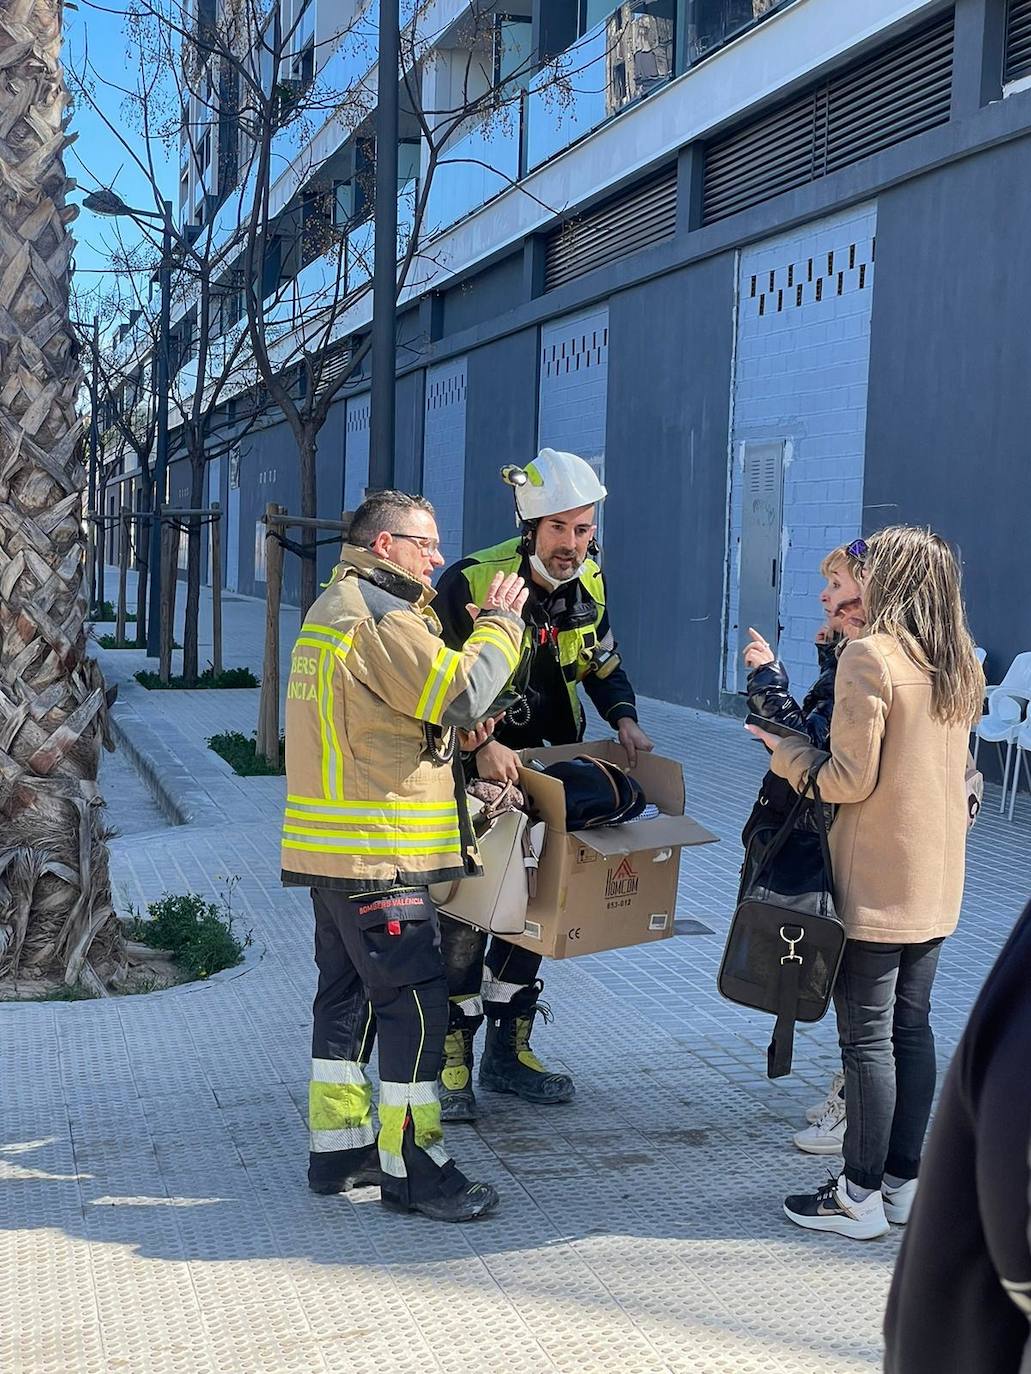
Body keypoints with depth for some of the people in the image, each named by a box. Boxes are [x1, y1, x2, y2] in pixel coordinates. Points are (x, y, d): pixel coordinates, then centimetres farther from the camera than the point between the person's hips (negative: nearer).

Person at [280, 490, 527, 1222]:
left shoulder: (334, 607, 17)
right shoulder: (382, 617, -16)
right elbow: (464, 692, -20)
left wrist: (457, 727, 7)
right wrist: (501, 623, -5)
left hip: (333, 849, 11)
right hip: (378, 852, -11)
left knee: (348, 993, 16)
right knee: (414, 1001, -5)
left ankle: (339, 1146, 25)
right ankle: (412, 1168, 1)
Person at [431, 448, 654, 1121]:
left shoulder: (588, 584, -1)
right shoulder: (471, 582, -21)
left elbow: (604, 665, 13)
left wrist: (625, 720, -6)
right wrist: (479, 746, -32)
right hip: (467, 768, -6)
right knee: (464, 912, -6)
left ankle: (508, 1052, 24)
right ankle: (451, 1064, 7)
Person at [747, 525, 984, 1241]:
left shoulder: (869, 656, -16)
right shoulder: (962, 664, 8)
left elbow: (849, 778, -18)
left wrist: (786, 753, -1)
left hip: (875, 882, -8)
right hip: (938, 880, 8)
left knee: (867, 1037, 0)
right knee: (912, 1026, 14)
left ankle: (860, 1195, 8)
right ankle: (903, 1180, 23)